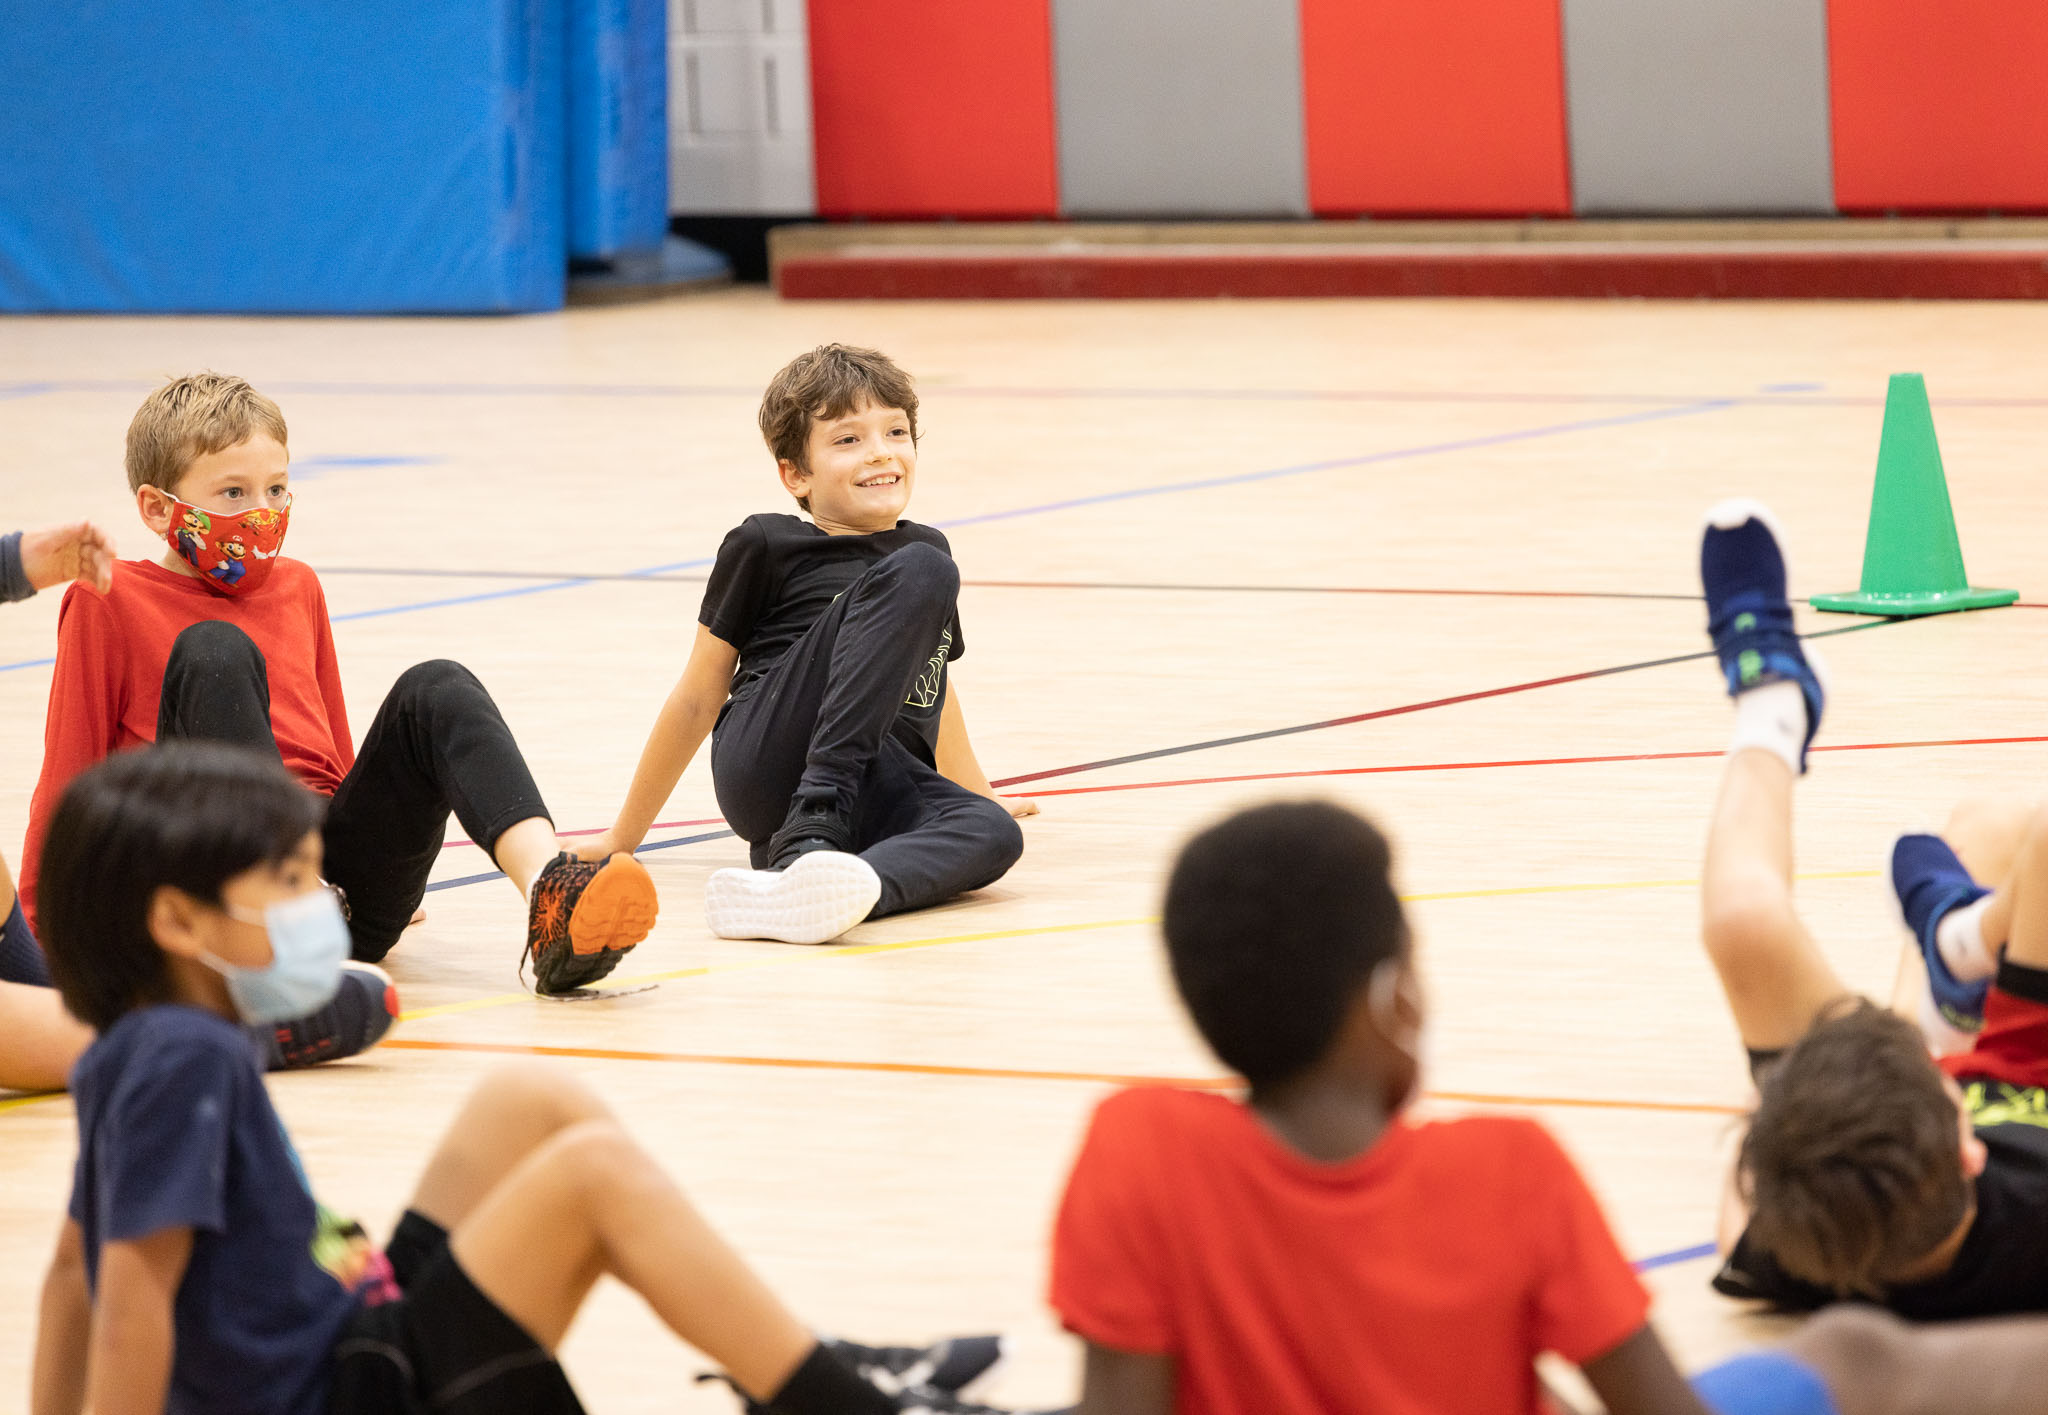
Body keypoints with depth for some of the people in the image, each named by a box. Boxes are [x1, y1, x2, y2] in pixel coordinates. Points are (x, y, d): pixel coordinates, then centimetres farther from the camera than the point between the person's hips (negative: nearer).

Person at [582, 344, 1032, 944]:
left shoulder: (926, 549, 23)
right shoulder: (763, 549, 7)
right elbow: (697, 700, 12)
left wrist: (980, 795, 51)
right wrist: (624, 838, 16)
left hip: (868, 795, 4)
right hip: (767, 761, -4)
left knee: (992, 834, -32)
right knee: (918, 572, -23)